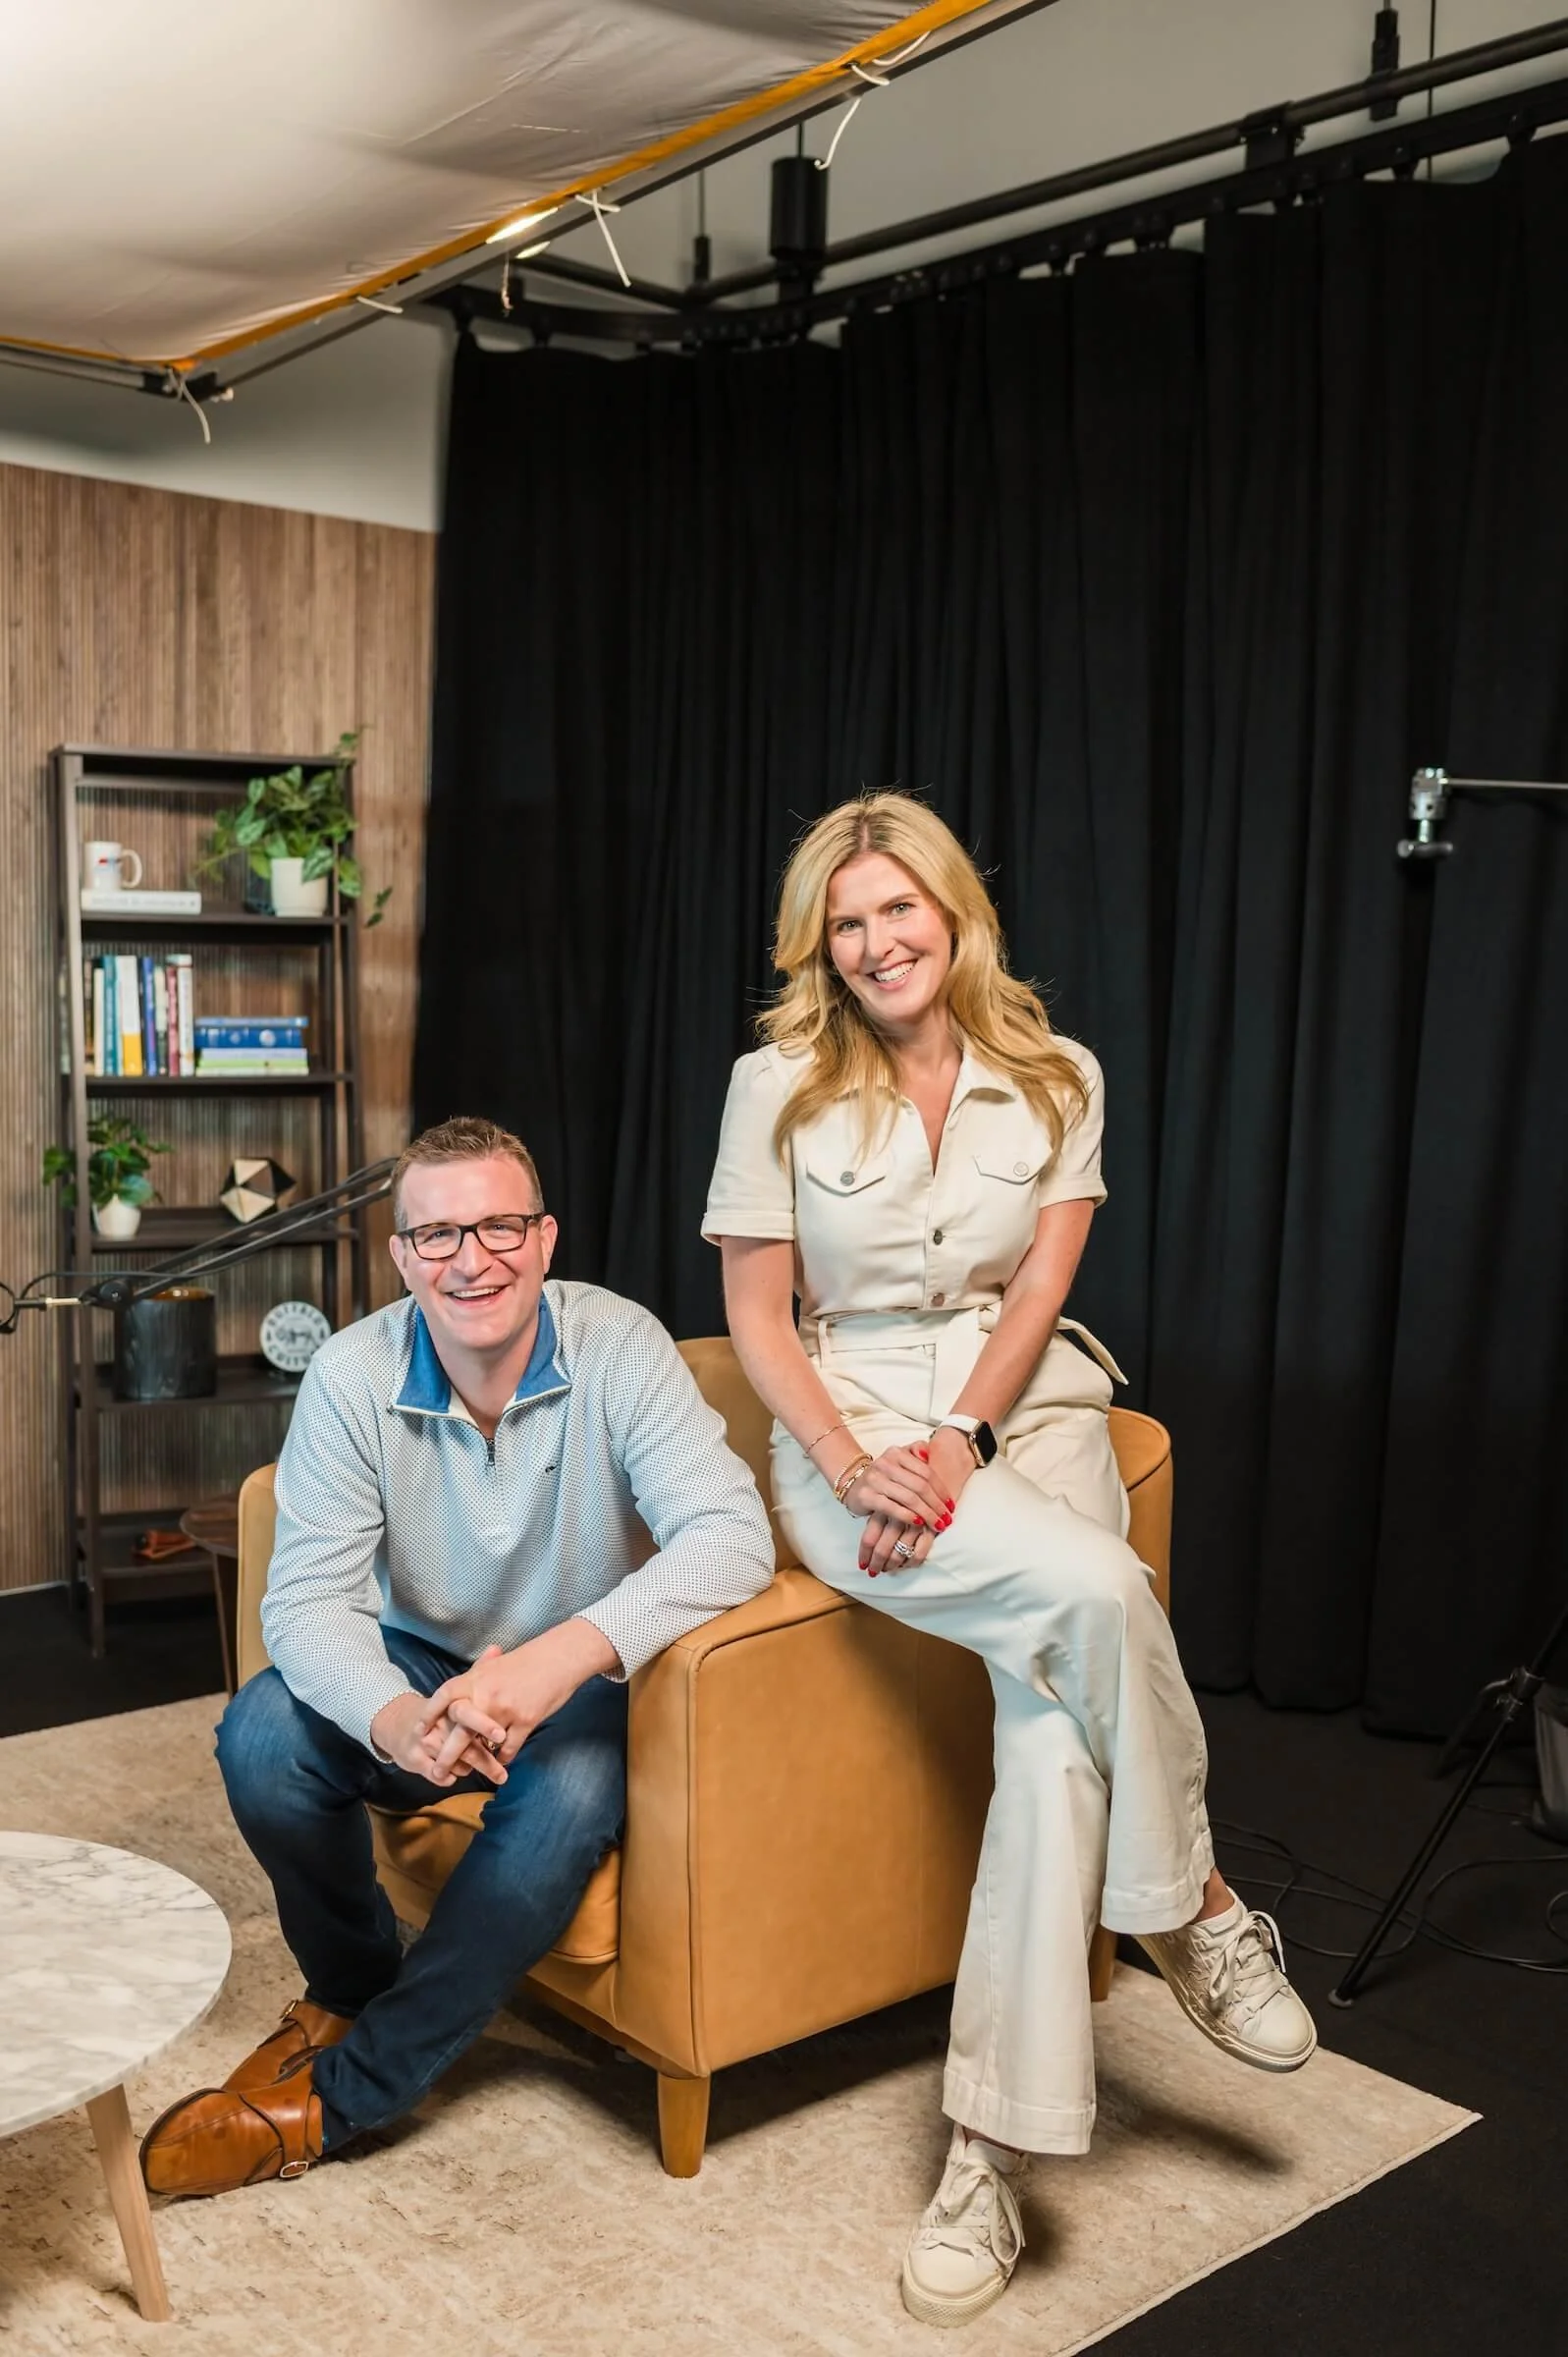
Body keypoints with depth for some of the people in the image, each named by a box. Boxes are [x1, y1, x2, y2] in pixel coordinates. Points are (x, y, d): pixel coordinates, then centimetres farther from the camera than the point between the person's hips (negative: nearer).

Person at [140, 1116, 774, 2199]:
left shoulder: (620, 1347, -21)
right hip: (419, 1671, 2)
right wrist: (394, 1717, -42)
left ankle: (339, 2095, -15)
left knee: (574, 1793, -33)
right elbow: (310, 1595, -19)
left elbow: (733, 1533, -31)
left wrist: (571, 1652, -47)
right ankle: (352, 1988, 7)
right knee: (261, 1734, -24)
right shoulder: (353, 1375, -14)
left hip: (580, 1687, -2)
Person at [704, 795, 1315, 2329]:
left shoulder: (1056, 1079, 6)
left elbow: (1039, 1285, 1)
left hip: (1026, 1413, 2)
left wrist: (965, 1441, -15)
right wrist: (851, 1463, -16)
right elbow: (757, 1314, -1)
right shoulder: (778, 1088, 0)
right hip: (853, 1426, -2)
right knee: (1097, 1589, -31)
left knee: (1057, 1732, -22)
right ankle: (1192, 1905, -5)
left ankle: (994, 2150, -13)